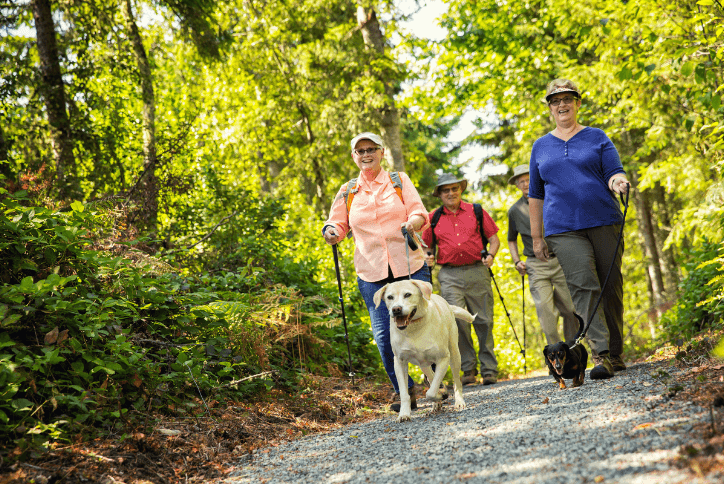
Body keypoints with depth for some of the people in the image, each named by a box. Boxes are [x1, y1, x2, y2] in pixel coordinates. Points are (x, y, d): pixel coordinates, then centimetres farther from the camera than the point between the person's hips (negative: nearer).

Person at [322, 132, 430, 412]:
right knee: (384, 335, -5)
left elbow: (418, 212, 1)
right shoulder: (348, 192, 13)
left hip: (410, 267, -1)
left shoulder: (399, 180, 9)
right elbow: (338, 224, 17)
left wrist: (413, 222, -22)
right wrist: (331, 232, -7)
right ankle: (403, 390, 10)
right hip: (372, 273, 1)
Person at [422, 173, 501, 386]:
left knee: (483, 321, 0)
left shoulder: (477, 212, 11)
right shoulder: (433, 218, 13)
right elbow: (427, 246, 22)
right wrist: (429, 258, 0)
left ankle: (489, 370, 9)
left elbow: (494, 239, 12)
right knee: (458, 320, -12)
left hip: (477, 272, 0)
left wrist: (491, 255, -7)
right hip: (450, 275, 0)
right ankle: (468, 368, -1)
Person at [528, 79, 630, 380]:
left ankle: (615, 355, 13)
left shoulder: (596, 137, 10)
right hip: (563, 229, 0)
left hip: (604, 222, 0)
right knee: (583, 286, -16)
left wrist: (618, 182, -23)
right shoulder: (541, 147, 15)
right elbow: (535, 195, 18)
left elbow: (613, 173, 2)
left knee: (611, 286, 1)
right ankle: (600, 354, -23)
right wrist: (536, 238, 14)